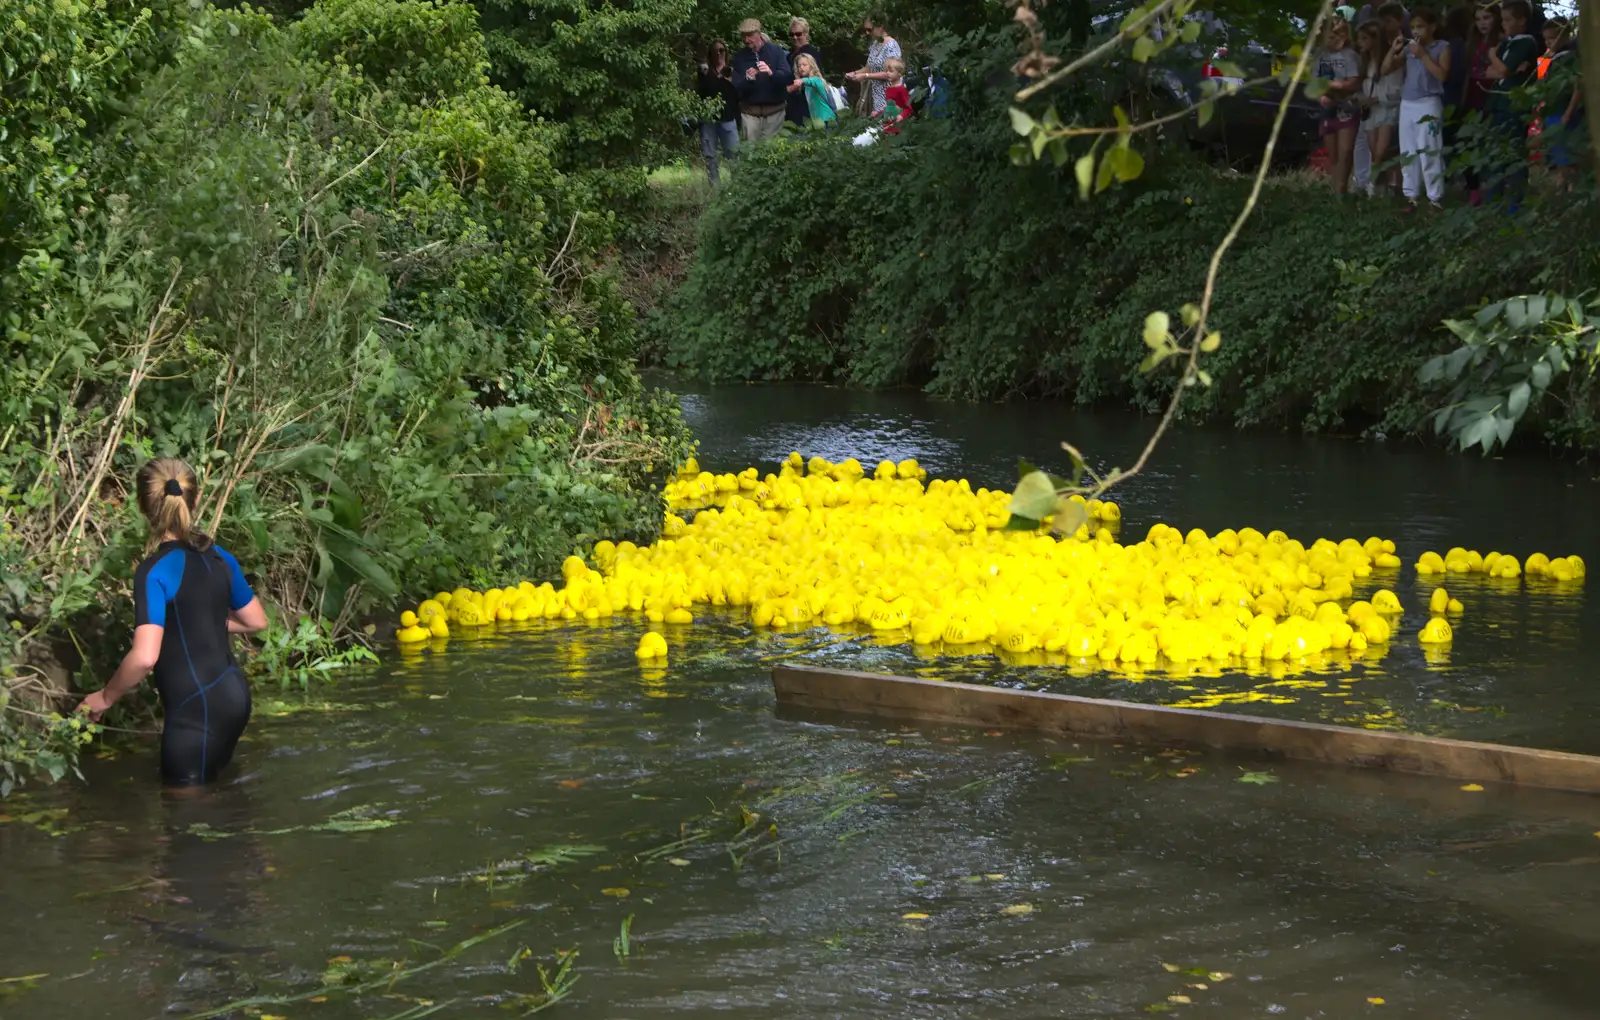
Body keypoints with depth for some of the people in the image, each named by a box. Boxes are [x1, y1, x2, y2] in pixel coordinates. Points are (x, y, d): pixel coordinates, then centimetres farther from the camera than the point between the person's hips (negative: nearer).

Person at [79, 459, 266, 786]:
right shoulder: (219, 558, 4)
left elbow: (144, 657, -28)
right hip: (232, 695, 8)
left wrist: (106, 696, -11)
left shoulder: (155, 572, -19)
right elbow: (256, 621, 17)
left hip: (196, 710, -8)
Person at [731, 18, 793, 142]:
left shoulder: (776, 50, 0)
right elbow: (736, 86, 1)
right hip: (750, 112, 1)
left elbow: (788, 77, -9)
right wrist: (747, 79, -20)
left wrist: (771, 73, -29)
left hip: (774, 110, -1)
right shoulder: (740, 57, 6)